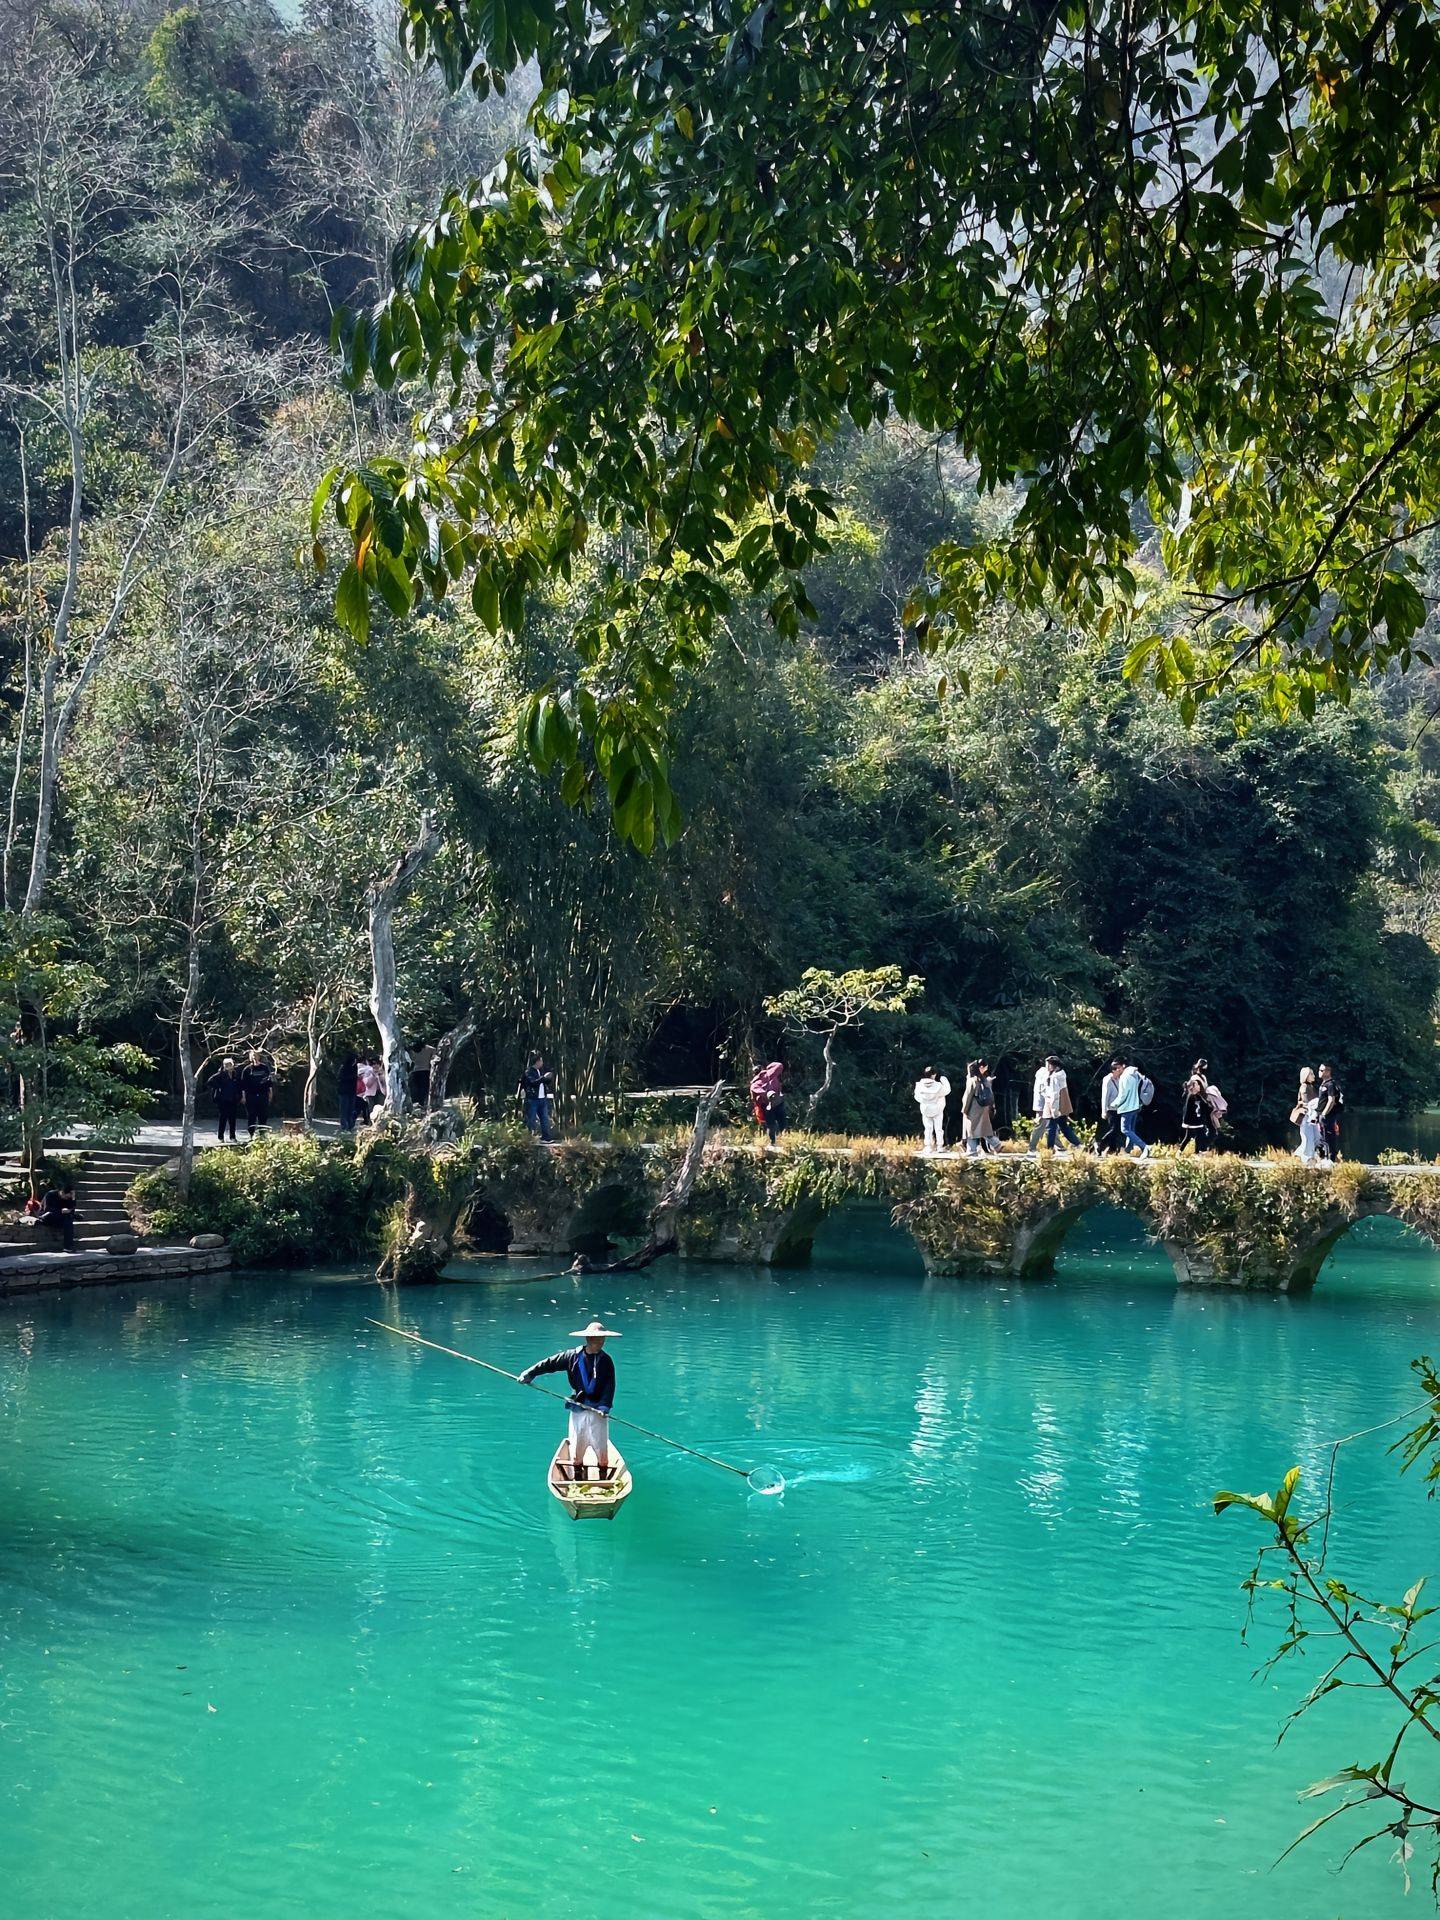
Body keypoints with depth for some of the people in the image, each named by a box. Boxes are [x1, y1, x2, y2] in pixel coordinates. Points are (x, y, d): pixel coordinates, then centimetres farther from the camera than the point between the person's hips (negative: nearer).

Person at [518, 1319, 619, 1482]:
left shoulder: (606, 1361, -4)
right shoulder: (573, 1356, -2)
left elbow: (609, 1386, -9)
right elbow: (550, 1363, 3)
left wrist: (605, 1406, -22)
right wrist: (529, 1374, -6)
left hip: (598, 1410, -1)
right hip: (578, 1409, 1)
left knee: (602, 1449, 1)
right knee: (576, 1447, 8)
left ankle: (603, 1479, 14)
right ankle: (577, 1480, 20)